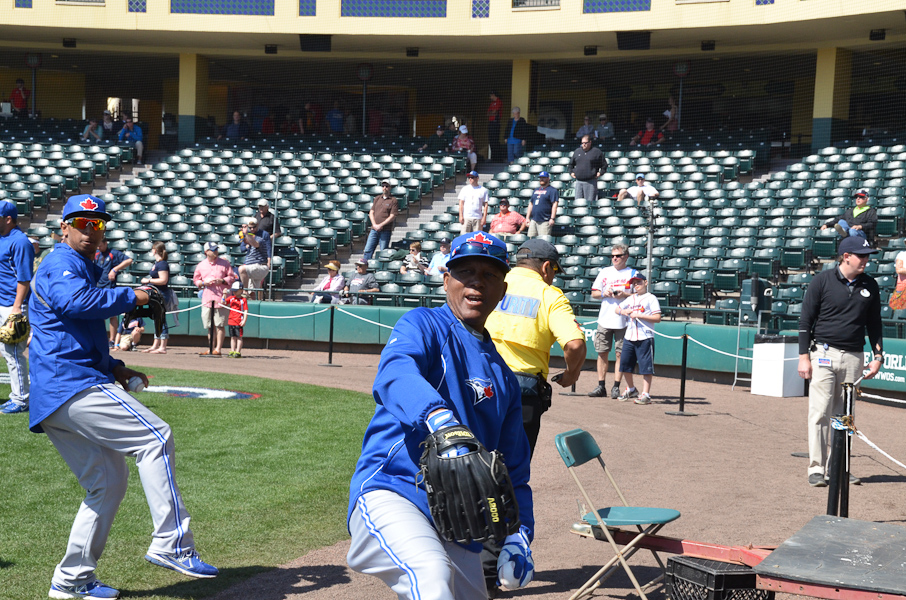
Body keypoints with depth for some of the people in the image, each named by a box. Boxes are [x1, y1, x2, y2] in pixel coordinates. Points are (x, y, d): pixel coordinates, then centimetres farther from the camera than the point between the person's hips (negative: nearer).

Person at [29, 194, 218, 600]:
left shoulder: (83, 269, 29)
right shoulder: (61, 264, -3)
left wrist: (114, 369, 22)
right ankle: (170, 544, -23)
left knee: (108, 481, 15)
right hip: (72, 384, -11)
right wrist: (130, 296, -15)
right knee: (155, 436, -18)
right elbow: (76, 302, -26)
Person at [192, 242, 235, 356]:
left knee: (219, 325, -5)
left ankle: (218, 349, -2)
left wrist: (222, 281, -11)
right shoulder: (201, 265, 11)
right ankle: (211, 348, 16)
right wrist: (203, 283, -5)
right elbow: (196, 280, 15)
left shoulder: (224, 263, 6)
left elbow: (232, 277, 5)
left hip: (220, 298, -3)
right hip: (207, 298, 3)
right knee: (210, 326, 7)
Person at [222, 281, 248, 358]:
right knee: (232, 337, 11)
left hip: (239, 322, -6)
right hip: (231, 320, 6)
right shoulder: (231, 298, 10)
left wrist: (244, 320, -14)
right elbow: (223, 303, 5)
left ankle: (238, 352, 2)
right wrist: (224, 295, -7)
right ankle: (232, 351, 15)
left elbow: (246, 311, -8)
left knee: (239, 337, 0)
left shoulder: (243, 299, -5)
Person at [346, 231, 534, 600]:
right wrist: (437, 415, -41)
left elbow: (514, 469, 24)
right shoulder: (423, 325, 5)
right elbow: (394, 374, -20)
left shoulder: (504, 377, 23)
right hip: (389, 489, -7)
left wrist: (518, 534, 7)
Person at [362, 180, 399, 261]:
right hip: (374, 229, 5)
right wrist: (374, 224, -4)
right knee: (368, 250, 1)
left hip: (386, 231, -5)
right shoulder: (377, 198, 15)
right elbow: (371, 212, 12)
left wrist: (381, 225, -13)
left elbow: (392, 216, -8)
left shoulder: (393, 201, -1)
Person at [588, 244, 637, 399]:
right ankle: (601, 386, 9)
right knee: (602, 352, 3)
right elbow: (594, 293, 15)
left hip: (623, 320, -3)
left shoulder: (633, 273, 3)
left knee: (620, 354, -2)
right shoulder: (604, 272, 14)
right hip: (604, 320, 3)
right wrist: (604, 293, -5)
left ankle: (616, 387, 3)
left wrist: (625, 295, -16)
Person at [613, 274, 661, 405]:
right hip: (629, 337, 7)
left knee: (646, 366, -7)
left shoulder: (651, 298, -2)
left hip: (645, 338, -7)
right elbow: (617, 309, 22)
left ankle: (645, 394, -4)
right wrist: (623, 311, -1)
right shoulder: (630, 299, 16)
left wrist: (639, 315, -16)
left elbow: (657, 318, -10)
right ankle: (631, 390, 29)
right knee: (625, 365, 10)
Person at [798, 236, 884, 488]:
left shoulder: (870, 285, 9)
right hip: (824, 355, -4)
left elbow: (874, 323, 17)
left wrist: (878, 355, 8)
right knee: (820, 413, -6)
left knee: (845, 415, 7)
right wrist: (804, 356, -7)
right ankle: (816, 468, -2)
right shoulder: (822, 280, -3)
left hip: (854, 358, 4)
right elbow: (806, 320, -2)